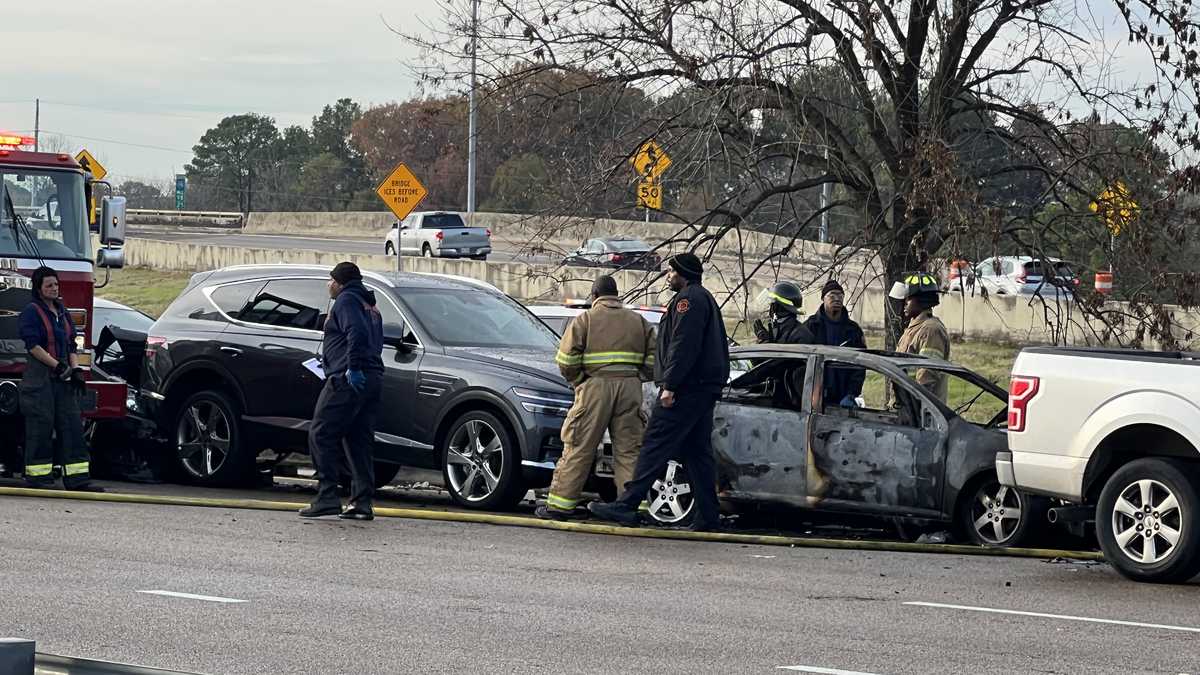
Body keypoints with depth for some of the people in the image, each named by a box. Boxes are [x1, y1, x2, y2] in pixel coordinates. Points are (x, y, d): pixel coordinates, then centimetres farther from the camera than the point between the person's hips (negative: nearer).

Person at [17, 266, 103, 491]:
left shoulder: (62, 312, 17)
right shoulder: (31, 312, -6)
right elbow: (33, 346, -15)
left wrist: (76, 370, 2)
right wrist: (58, 366, -19)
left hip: (62, 379, 7)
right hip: (39, 377, -7)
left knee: (72, 424, 2)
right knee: (41, 426, -6)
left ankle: (77, 478, 0)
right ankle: (38, 477, -2)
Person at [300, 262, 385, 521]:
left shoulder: (346, 301, -4)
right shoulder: (370, 307, 25)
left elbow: (357, 333, -20)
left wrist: (353, 367, -23)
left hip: (348, 381, -10)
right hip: (373, 380, 10)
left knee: (321, 436, -7)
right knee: (359, 441, 9)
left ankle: (327, 498, -14)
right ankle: (363, 502, 4)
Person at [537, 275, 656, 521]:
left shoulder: (584, 320, 4)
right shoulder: (639, 322, 15)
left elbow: (566, 360, -6)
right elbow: (653, 361, 7)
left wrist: (578, 381, 8)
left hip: (595, 388, -3)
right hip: (630, 389, 3)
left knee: (579, 448, 0)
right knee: (629, 451, 7)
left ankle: (560, 504, 0)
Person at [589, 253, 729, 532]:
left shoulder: (688, 299, -8)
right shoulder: (706, 299, 25)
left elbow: (683, 346, -19)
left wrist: (670, 385, -23)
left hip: (686, 390, -10)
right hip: (707, 388, 10)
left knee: (655, 446, -13)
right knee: (698, 452, 9)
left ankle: (627, 505, -17)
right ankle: (707, 516, 6)